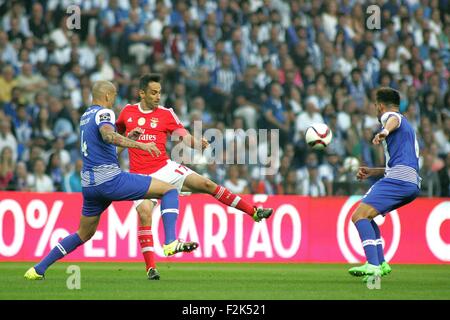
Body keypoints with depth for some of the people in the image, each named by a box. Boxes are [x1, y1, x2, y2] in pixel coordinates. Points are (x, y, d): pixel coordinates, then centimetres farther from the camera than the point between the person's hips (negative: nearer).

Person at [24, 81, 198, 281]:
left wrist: (130, 137, 30)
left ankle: (38, 269, 22)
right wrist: (140, 145, -32)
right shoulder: (104, 112, -6)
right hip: (110, 179, -8)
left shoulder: (86, 116, 21)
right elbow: (108, 135, -28)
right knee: (169, 191, -5)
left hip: (89, 185, 8)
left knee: (84, 234, 24)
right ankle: (170, 243, -23)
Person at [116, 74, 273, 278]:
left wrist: (198, 144, -26)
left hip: (165, 168, 1)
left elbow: (185, 136, -3)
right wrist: (130, 136, -4)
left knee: (206, 184, -9)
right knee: (144, 213, -22)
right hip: (141, 175, -1)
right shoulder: (128, 111, 4)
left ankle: (254, 212, -1)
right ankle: (150, 267, -16)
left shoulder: (165, 114, 2)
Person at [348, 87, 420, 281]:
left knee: (359, 216, -18)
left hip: (398, 178, -10)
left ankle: (373, 266, -34)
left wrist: (385, 131, -45)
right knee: (365, 216, 22)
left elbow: (393, 120, -23)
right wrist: (372, 172, 39)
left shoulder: (388, 115, 6)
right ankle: (380, 264, 12)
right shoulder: (407, 126, 34)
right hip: (412, 184, 10)